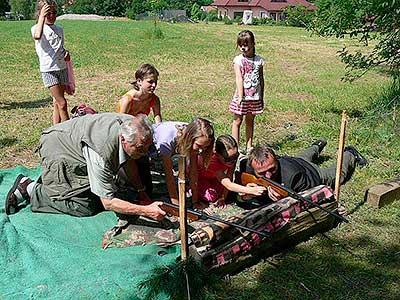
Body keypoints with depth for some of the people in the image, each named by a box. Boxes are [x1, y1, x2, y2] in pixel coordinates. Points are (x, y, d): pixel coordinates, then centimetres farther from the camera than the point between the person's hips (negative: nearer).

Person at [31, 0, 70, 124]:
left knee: (57, 103, 12)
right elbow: (37, 36, -32)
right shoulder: (36, 28, -6)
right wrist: (42, 16, -29)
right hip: (48, 70, -6)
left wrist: (66, 53, 2)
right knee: (62, 103, -9)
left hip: (62, 68, 6)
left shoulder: (59, 29, 13)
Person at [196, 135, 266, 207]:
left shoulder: (232, 157, -28)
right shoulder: (213, 160, -45)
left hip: (213, 176, 5)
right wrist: (251, 190, -60)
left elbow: (229, 178, -21)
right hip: (200, 177, -5)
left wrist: (223, 198, -25)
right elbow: (228, 185, -51)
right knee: (211, 197, -24)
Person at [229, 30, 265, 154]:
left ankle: (249, 146, 22)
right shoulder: (238, 60, -5)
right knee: (237, 121, 4)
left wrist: (261, 97, 10)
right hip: (242, 97, -3)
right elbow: (239, 79, -13)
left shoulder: (259, 60, 3)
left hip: (255, 97, 3)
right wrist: (240, 96, -21)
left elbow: (261, 80, 9)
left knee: (250, 121, 13)